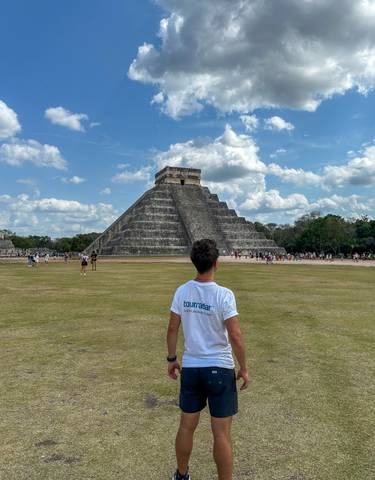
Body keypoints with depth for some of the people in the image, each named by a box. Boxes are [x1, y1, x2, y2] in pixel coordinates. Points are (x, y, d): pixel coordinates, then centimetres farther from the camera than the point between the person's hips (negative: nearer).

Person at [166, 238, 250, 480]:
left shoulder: (182, 292, -5)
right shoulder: (224, 295, -18)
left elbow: (172, 329, 1)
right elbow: (235, 336, -17)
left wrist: (172, 359, 14)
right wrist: (244, 369, -4)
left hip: (190, 367, 5)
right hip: (220, 369, -4)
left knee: (187, 426, 20)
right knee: (222, 433, 9)